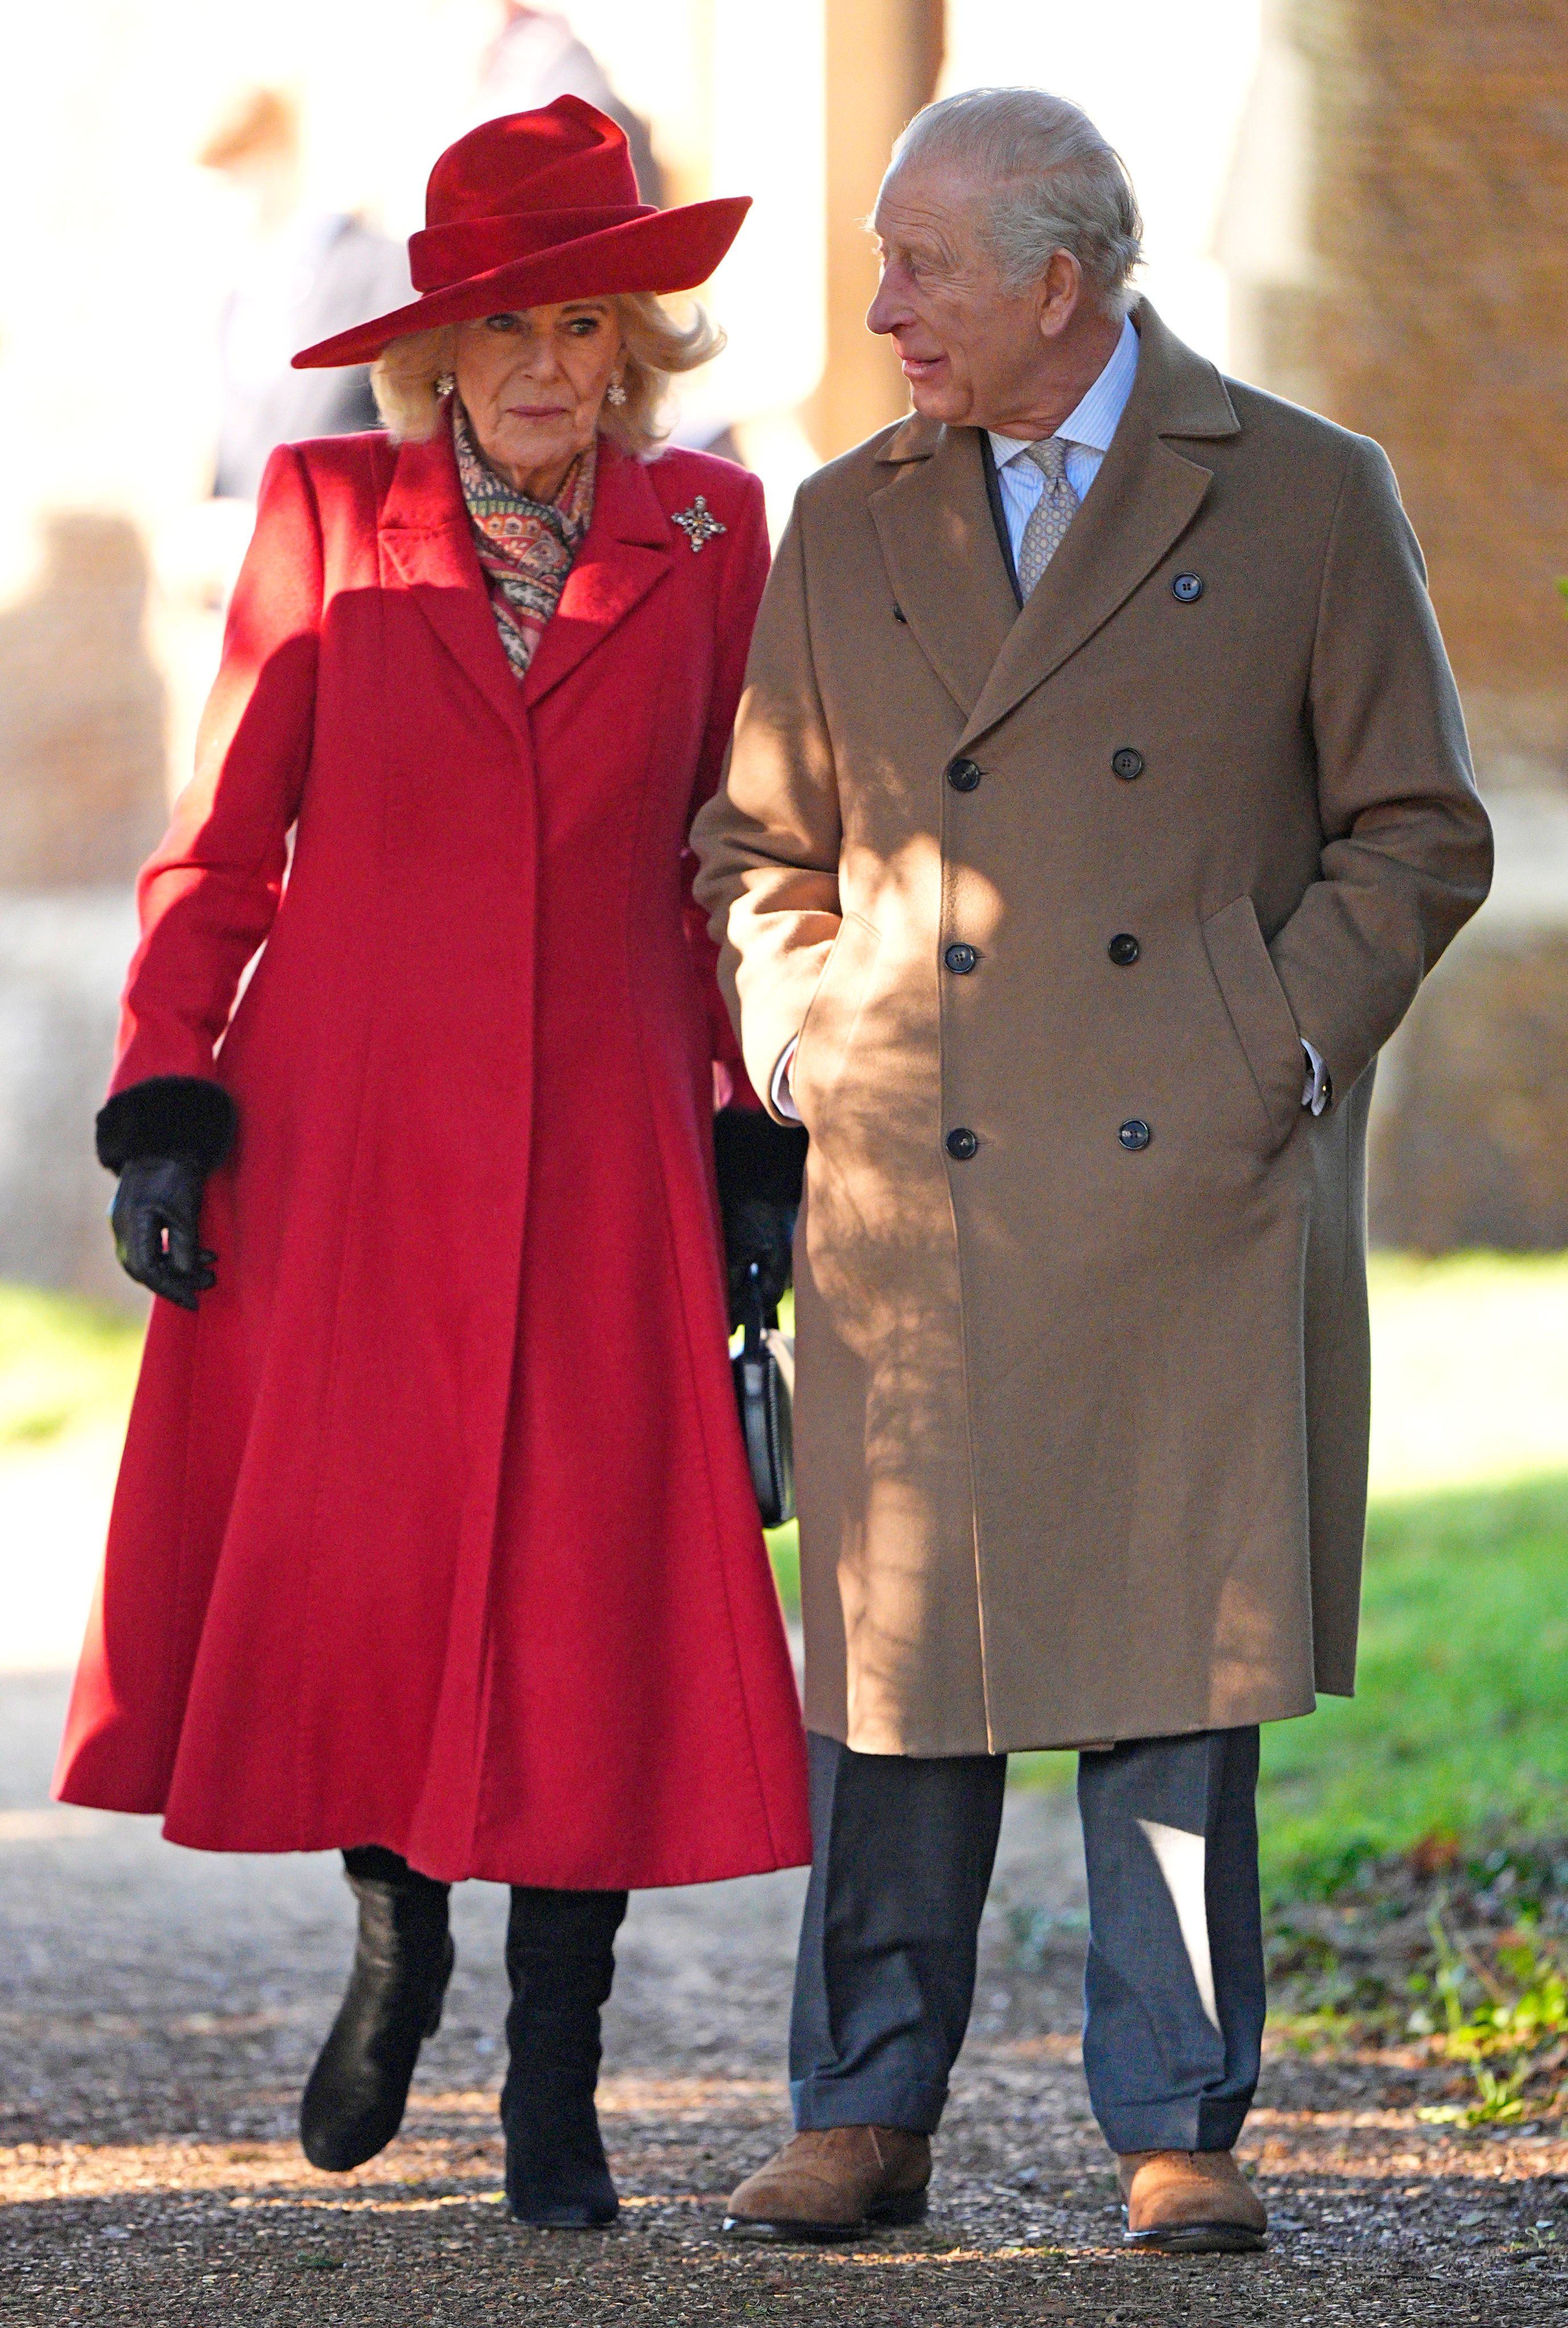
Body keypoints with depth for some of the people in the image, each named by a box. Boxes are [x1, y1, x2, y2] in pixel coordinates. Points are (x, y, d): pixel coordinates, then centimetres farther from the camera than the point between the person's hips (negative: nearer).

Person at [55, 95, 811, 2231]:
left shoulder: (705, 539, 5)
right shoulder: (330, 517, 3)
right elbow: (223, 841, 5)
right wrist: (163, 1114, -3)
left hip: (597, 1156, 0)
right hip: (338, 1144, 0)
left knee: (589, 1593, -6)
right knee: (333, 1569, -1)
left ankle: (554, 2091, 5)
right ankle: (396, 1938, 28)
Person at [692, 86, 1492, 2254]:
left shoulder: (1307, 499, 3)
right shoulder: (845, 530, 12)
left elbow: (1418, 835, 7)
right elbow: (761, 845, 20)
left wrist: (1284, 1049, -4)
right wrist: (811, 1049, 4)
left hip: (1195, 1185, -2)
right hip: (915, 1191, 2)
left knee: (1181, 1657, -1)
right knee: (896, 1648, 2)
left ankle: (1179, 2131, 6)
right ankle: (867, 2117, 11)